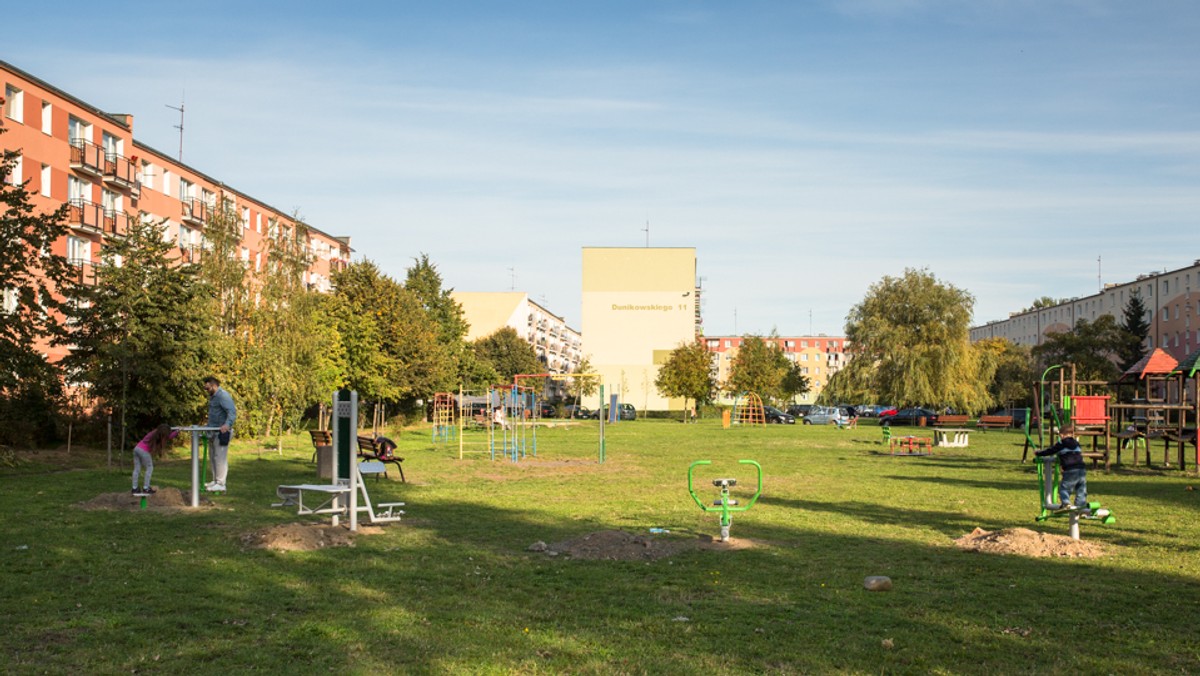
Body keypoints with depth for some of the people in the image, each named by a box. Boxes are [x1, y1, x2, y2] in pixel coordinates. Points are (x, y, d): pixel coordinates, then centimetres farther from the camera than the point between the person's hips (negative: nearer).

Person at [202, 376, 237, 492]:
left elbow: (232, 411, -25)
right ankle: (216, 480, 23)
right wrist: (208, 426, 25)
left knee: (220, 457, -9)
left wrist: (227, 424, -39)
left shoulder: (223, 396, -14)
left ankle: (221, 483, -7)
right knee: (213, 456, 15)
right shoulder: (213, 396, 19)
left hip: (222, 431, -11)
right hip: (214, 432, 11)